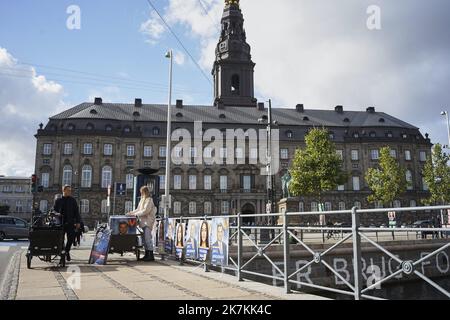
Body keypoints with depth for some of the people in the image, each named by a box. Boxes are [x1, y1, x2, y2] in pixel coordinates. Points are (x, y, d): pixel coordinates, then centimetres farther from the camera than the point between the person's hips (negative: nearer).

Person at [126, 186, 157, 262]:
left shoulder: (149, 200, -10)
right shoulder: (143, 200, 18)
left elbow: (145, 211, -17)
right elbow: (138, 209, 21)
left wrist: (135, 214, -15)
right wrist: (131, 212, 7)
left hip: (148, 221, -9)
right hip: (144, 221, 9)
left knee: (148, 238, -10)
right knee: (145, 238, 9)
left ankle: (151, 256, -6)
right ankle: (147, 255, 14)